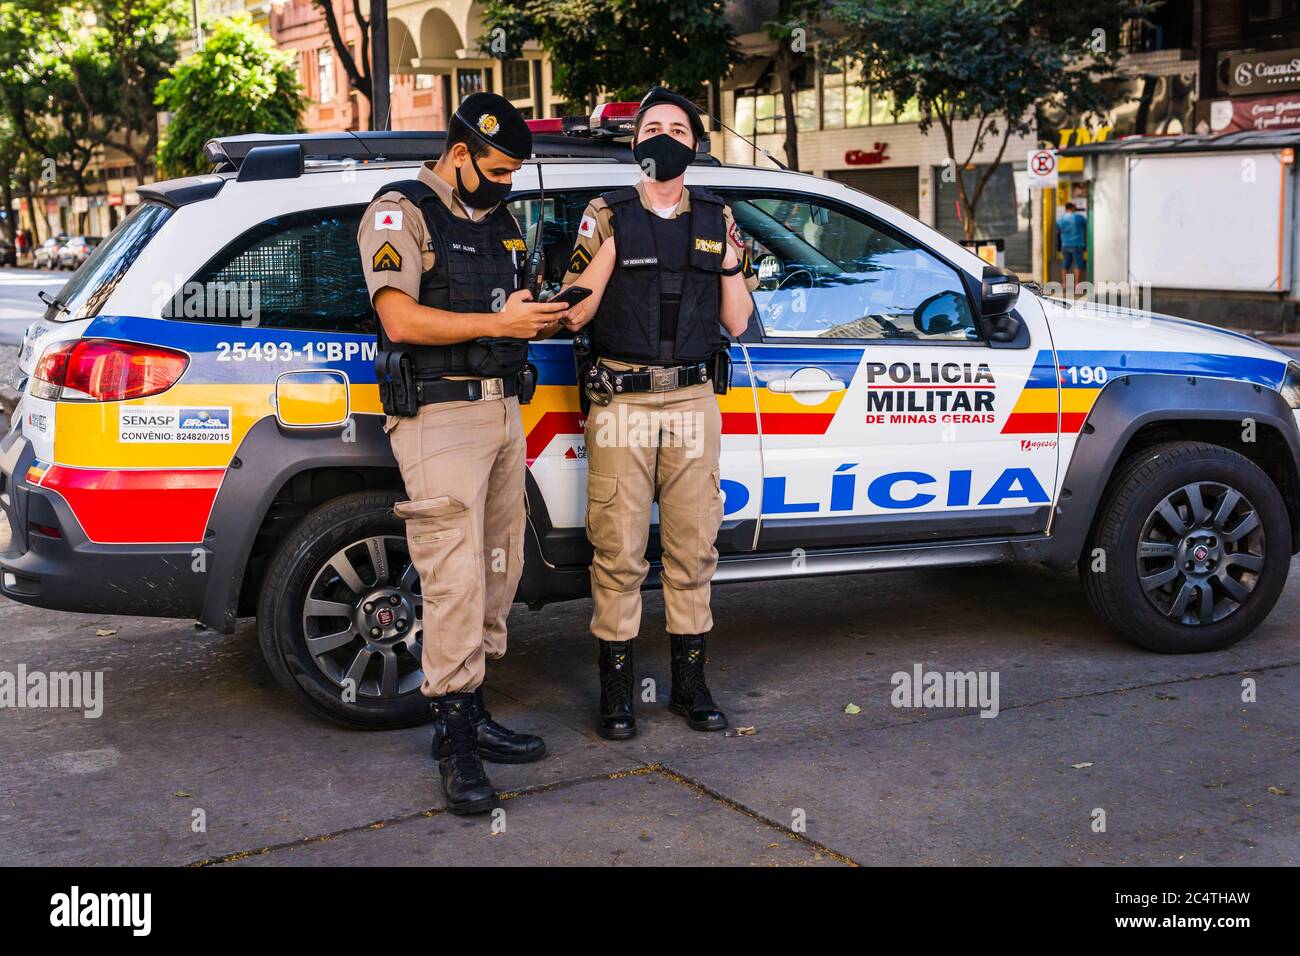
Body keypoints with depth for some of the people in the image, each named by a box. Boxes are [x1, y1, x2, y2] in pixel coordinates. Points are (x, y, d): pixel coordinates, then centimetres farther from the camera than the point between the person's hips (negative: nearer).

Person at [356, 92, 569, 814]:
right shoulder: (400, 213, -5)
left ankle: (472, 712, 20)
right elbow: (400, 320, -16)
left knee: (500, 569, 10)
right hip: (439, 417, -8)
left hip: (502, 411, 8)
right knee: (456, 578, -11)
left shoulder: (500, 220, 19)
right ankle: (455, 742, -5)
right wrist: (498, 323, -19)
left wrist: (540, 316, 2)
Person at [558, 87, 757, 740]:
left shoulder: (717, 220, 11)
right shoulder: (607, 216, 3)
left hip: (693, 402, 3)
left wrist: (730, 262, -4)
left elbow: (737, 324, 11)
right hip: (621, 403, -3)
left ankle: (690, 681, 18)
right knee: (619, 551, -2)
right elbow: (574, 316, -4)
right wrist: (608, 246, -12)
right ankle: (615, 688, 8)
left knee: (693, 546, 6)